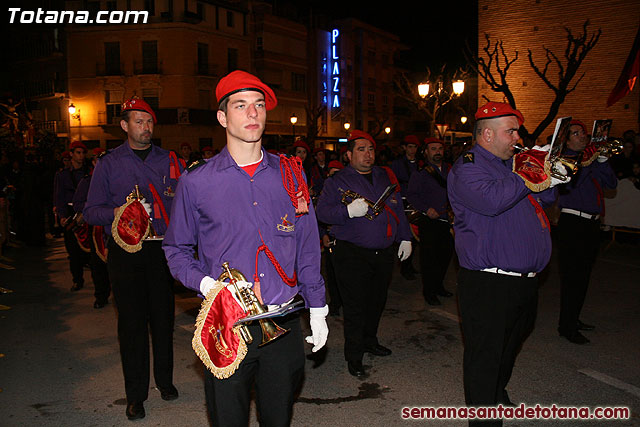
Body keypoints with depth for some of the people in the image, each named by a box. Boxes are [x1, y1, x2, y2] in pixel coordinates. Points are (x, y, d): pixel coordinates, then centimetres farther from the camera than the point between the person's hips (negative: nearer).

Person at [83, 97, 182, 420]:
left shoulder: (169, 160, 9)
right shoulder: (108, 163, 5)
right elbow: (91, 211, 3)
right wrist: (117, 212, -16)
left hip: (163, 247, 1)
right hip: (126, 251, -1)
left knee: (163, 316, 8)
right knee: (131, 320, 3)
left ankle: (165, 380, 29)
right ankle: (135, 394, 18)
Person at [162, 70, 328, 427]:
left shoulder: (291, 174, 4)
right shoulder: (196, 181, -3)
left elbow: (307, 247, 8)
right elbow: (177, 249, 6)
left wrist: (317, 309, 8)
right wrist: (204, 283, -12)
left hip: (285, 324, 2)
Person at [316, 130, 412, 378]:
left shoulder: (386, 177, 13)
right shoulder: (337, 182, -1)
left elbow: (398, 210, 17)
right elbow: (321, 212, -10)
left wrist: (404, 238, 12)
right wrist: (349, 211, -24)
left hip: (385, 252, 5)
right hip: (352, 254, -5)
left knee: (378, 300, 17)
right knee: (354, 305, -2)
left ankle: (370, 341, 38)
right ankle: (354, 356, 12)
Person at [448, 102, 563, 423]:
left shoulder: (511, 164, 16)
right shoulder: (467, 167, -11)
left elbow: (545, 197, 22)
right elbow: (491, 200, -30)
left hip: (524, 280, 9)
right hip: (488, 284, -9)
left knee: (510, 345, 26)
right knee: (485, 354, 0)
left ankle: (498, 391, 47)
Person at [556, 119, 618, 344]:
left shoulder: (591, 158, 16)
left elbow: (612, 183, 10)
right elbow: (569, 183, -22)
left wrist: (602, 160, -1)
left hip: (592, 224, 8)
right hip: (573, 223, -8)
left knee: (582, 275, 14)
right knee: (573, 277, -7)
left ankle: (573, 319, 26)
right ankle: (567, 326, 2)